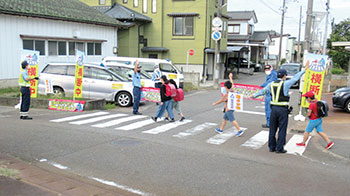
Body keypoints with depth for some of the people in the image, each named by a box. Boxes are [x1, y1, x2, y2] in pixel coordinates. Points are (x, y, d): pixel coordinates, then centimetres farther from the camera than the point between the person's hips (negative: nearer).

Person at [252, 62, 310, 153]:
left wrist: (255, 95, 36)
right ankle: (279, 148, 5)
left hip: (274, 108, 5)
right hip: (283, 109, -5)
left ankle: (271, 147, 18)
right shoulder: (285, 84, -9)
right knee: (282, 129, 3)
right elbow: (296, 78, -4)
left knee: (272, 129, 12)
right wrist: (305, 69, 4)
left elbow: (263, 91, 20)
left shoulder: (271, 84, 7)